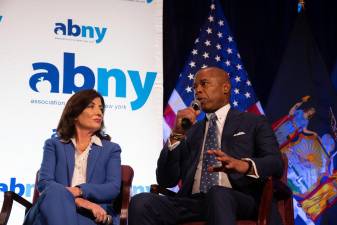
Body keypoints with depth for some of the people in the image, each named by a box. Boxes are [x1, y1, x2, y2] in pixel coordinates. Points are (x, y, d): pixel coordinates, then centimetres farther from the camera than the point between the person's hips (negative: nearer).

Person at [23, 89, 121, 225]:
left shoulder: (111, 149, 21)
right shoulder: (54, 145, 20)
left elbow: (114, 188, 4)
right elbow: (44, 182, 2)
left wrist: (79, 191, -16)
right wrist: (77, 200, -17)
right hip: (57, 210, 2)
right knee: (56, 193, -38)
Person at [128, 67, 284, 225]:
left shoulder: (254, 123, 18)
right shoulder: (191, 131, 27)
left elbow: (276, 164, 1)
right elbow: (166, 180, 16)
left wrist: (243, 165, -21)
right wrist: (177, 135, 2)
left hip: (239, 200, -3)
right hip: (193, 202, 3)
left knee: (218, 194, -40)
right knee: (141, 202, -26)